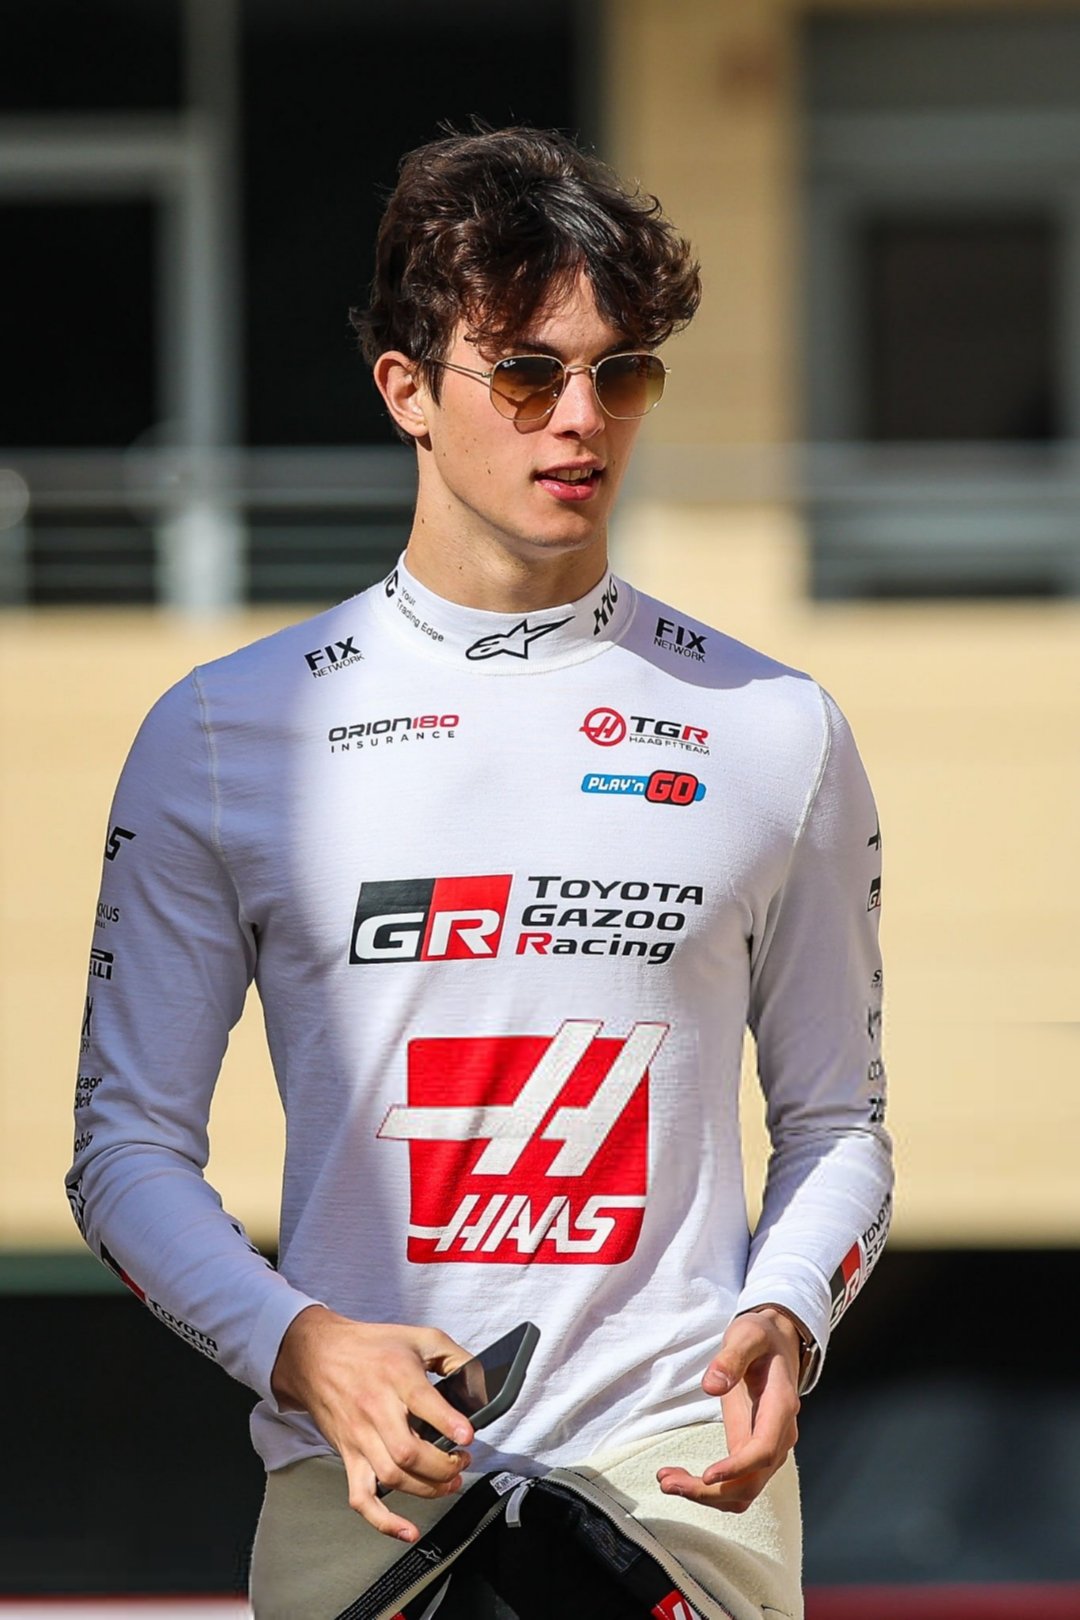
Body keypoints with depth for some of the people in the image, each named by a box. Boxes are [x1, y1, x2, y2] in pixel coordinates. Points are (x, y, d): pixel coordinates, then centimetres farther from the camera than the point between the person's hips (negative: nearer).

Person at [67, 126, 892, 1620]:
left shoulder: (778, 733, 8)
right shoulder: (223, 736, 5)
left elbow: (835, 1124, 15)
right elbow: (129, 1141, 6)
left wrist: (783, 1318, -6)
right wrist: (301, 1344, -11)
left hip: (683, 1478, 0)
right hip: (362, 1490, 0)